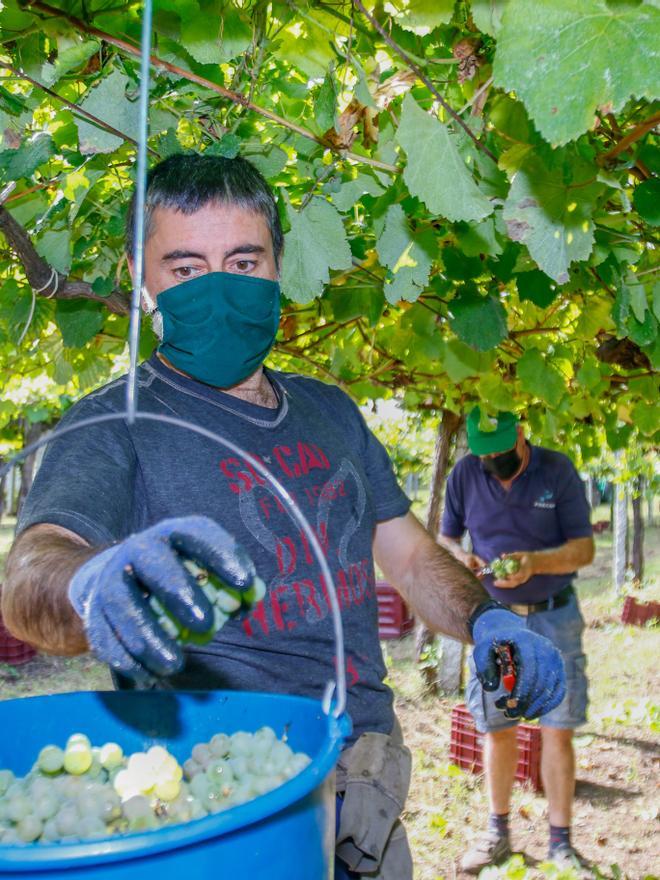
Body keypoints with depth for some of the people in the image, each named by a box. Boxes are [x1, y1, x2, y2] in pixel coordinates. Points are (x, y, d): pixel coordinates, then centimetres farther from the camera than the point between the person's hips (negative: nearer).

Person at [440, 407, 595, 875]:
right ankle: (498, 833, 24)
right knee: (498, 729, 9)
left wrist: (535, 562, -27)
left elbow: (584, 548, -9)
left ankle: (560, 842, 12)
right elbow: (446, 537, 8)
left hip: (554, 617, -2)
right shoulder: (464, 474, -2)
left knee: (558, 730, -1)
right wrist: (461, 556, -15)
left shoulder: (557, 470, -8)